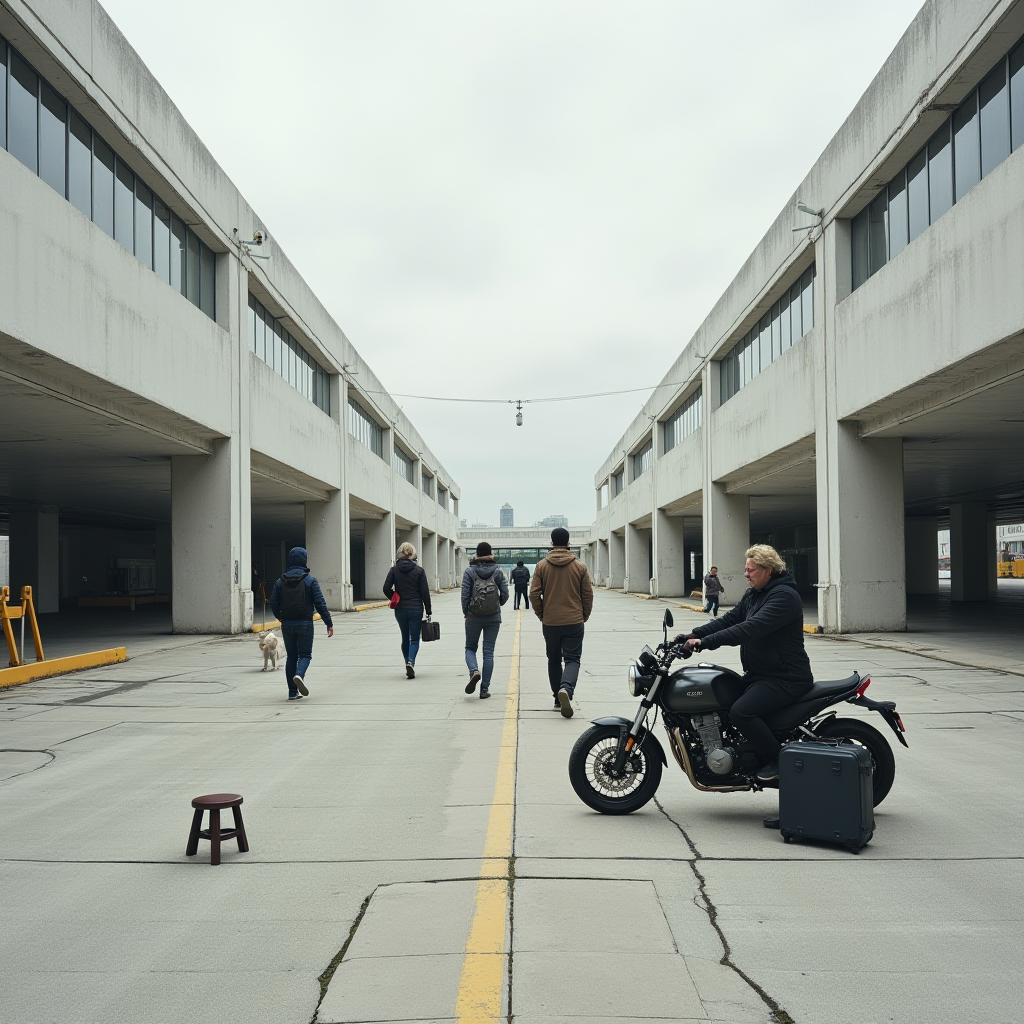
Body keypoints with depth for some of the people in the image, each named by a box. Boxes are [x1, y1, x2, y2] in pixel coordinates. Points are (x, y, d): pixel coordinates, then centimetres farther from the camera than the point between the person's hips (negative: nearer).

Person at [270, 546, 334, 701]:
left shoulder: (280, 581, 5)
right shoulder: (310, 580, -5)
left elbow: (273, 604, 5)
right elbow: (320, 603, -9)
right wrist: (329, 623, -4)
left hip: (287, 624, 3)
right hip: (305, 624, -3)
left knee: (291, 656, 11)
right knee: (305, 654, 5)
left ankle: (293, 692, 9)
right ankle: (299, 675, -26)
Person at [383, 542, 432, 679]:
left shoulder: (394, 570, -1)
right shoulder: (419, 570, -4)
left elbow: (386, 589, -8)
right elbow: (425, 592, -5)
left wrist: (395, 599, 10)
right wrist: (428, 612, 0)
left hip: (400, 610, 2)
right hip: (416, 609, -2)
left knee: (405, 638, 16)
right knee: (414, 639, 3)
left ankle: (408, 665, 18)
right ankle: (411, 662, -20)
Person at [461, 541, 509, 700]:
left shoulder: (470, 571, -5)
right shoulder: (497, 571, -1)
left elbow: (465, 594, -8)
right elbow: (505, 593, -1)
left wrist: (466, 613, 4)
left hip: (474, 617, -1)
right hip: (493, 617, 1)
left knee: (470, 647, 16)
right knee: (488, 652, 7)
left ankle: (474, 671, -15)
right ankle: (484, 689, 5)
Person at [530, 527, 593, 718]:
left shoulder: (541, 566, -2)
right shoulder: (580, 566, -1)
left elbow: (534, 594, -3)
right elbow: (588, 595, 1)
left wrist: (541, 615, 10)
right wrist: (584, 616, 14)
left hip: (550, 623, 1)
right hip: (574, 622, -1)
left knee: (554, 661, 15)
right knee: (572, 659, 1)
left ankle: (558, 699, 20)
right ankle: (566, 688, -27)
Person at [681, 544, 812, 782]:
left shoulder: (784, 595, -18)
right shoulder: (753, 595, 14)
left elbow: (750, 629, -29)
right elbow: (728, 619, 8)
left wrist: (706, 642, -33)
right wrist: (693, 635, -7)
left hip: (786, 677, -10)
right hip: (759, 673, 10)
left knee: (741, 712, -25)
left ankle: (778, 759, -8)